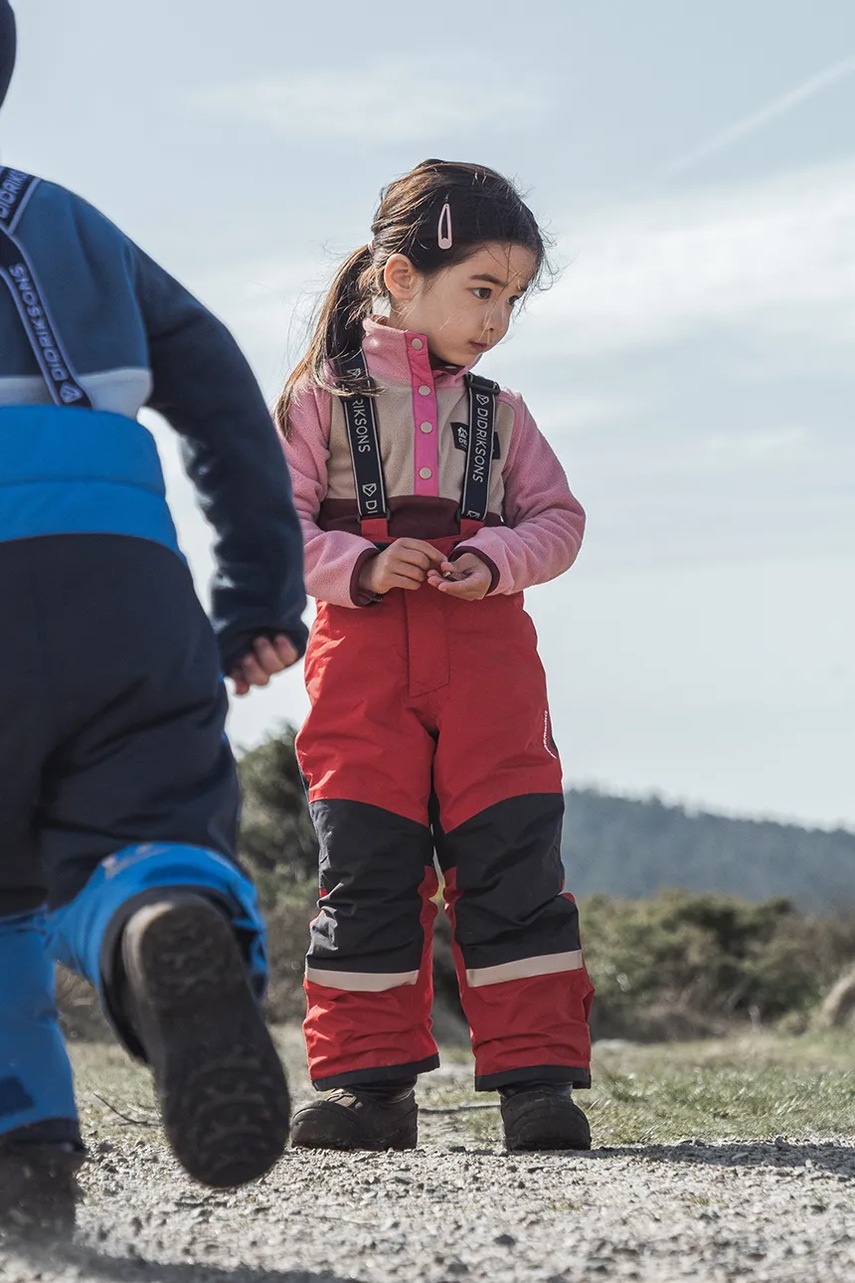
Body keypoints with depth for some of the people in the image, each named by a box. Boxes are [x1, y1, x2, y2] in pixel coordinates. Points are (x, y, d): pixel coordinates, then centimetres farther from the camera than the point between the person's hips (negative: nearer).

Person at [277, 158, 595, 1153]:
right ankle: (367, 1081, 3)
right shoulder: (321, 399, 6)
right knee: (365, 872, -3)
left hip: (486, 655, 2)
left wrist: (497, 560, -10)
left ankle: (538, 1078, -3)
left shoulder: (501, 415, 15)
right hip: (362, 663, -2)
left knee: (514, 865, -5)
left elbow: (558, 520, 10)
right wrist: (360, 566, -16)